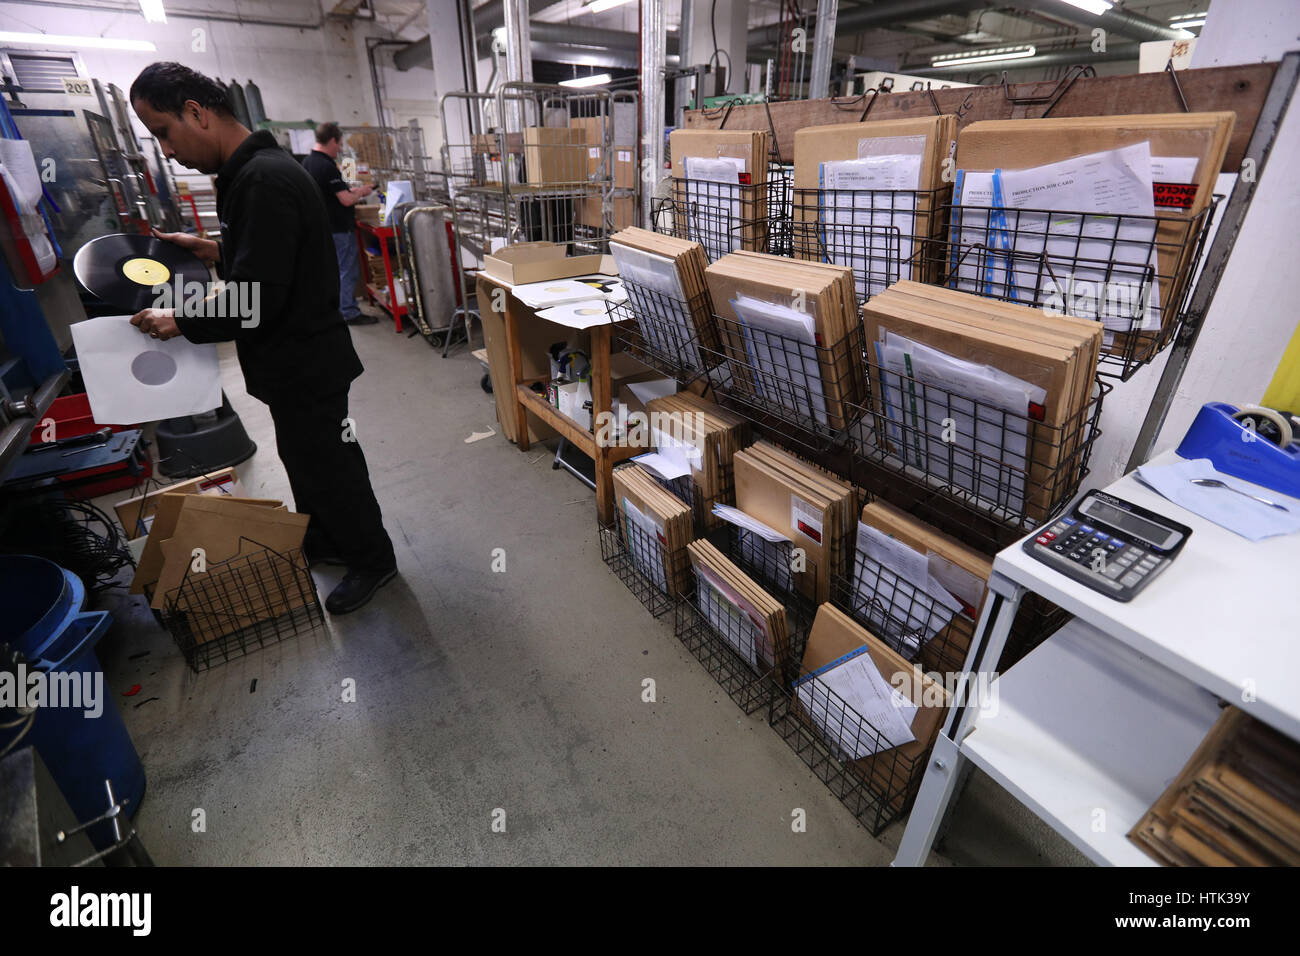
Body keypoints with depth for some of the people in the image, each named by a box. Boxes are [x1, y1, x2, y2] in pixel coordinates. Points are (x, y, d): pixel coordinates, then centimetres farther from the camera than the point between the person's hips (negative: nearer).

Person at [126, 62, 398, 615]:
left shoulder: (264, 181, -23)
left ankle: (372, 561, 23)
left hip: (305, 366, -10)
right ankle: (319, 543, 43)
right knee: (304, 459, 23)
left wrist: (179, 323, -13)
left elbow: (256, 300, -27)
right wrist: (216, 252, 9)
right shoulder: (249, 172, 11)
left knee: (328, 467, 4)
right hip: (295, 359, 10)